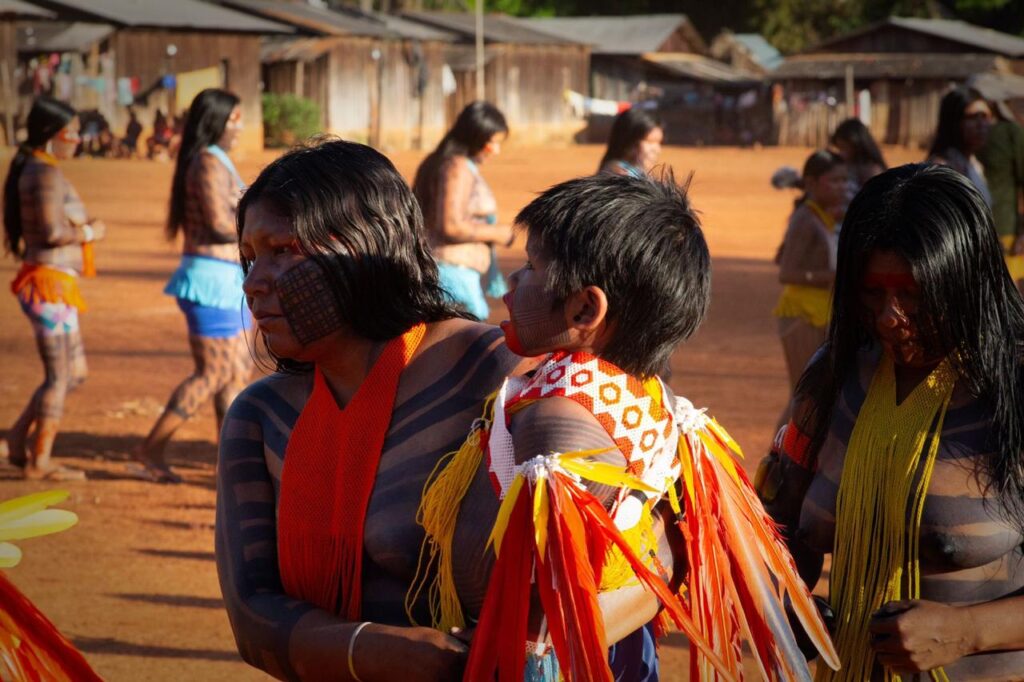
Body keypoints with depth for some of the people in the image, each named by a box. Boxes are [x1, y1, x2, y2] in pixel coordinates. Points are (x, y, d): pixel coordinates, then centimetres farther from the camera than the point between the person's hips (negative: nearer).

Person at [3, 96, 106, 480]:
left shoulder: (32, 169, 14)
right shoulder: (46, 173, -16)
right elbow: (52, 232, -25)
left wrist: (81, 226, 8)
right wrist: (89, 233, -9)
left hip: (52, 285, 10)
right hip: (50, 285, -10)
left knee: (75, 373, 16)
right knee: (60, 377, -1)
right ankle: (39, 462, 7)